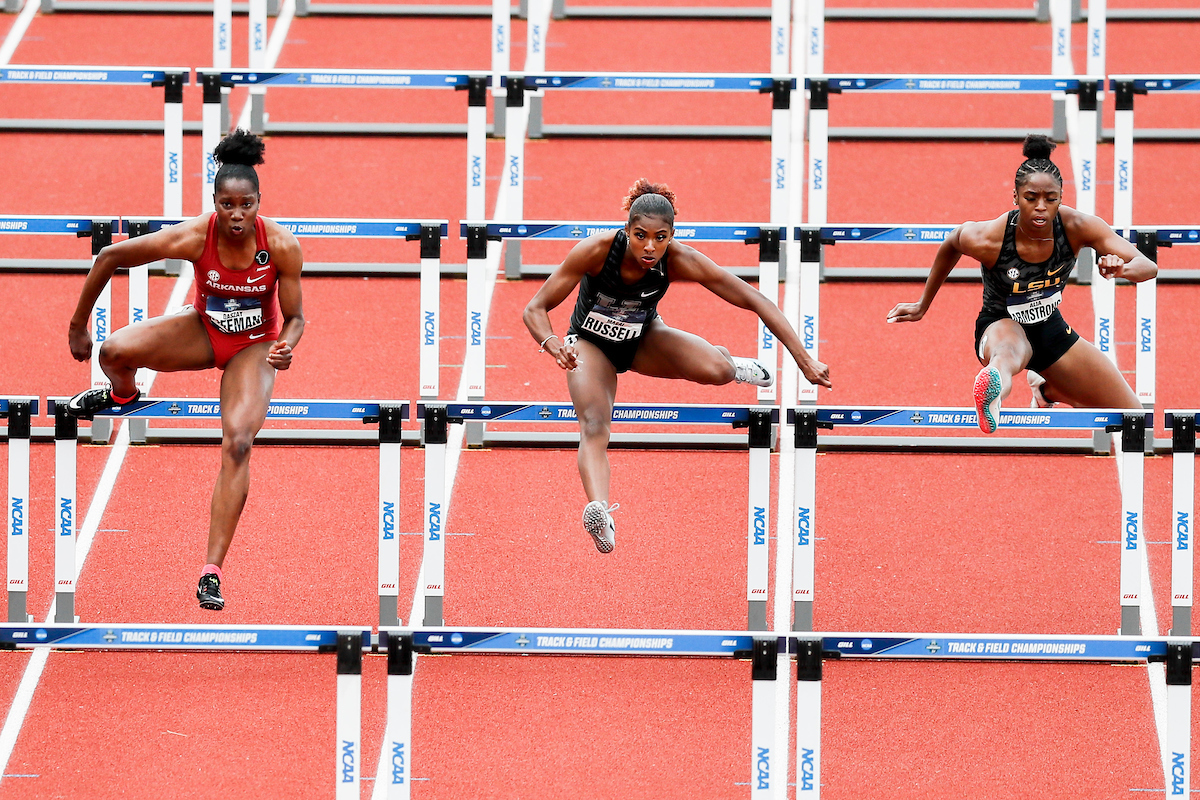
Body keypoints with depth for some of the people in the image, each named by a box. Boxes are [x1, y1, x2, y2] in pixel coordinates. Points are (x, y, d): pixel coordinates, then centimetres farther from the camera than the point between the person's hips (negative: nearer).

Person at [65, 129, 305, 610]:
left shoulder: (282, 246, -25)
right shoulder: (194, 237, -26)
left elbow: (295, 317, -11)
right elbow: (110, 257, -16)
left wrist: (287, 348, -35)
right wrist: (78, 326, -10)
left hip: (255, 346, -1)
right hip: (204, 330, 1)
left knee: (238, 444, -22)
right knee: (115, 351, -26)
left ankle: (212, 572, -17)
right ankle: (122, 395, 16)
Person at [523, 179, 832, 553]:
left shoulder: (679, 261, -28)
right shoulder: (596, 250, -32)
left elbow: (755, 301, -25)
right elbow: (535, 309, -28)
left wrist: (805, 361, -29)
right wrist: (552, 344, -51)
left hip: (643, 339, 2)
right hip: (591, 344, -2)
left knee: (717, 371, -23)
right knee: (594, 426, -30)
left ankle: (727, 361, 15)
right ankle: (599, 511, -51)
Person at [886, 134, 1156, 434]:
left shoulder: (1077, 226, -23)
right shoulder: (986, 240, -27)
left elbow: (1149, 267, -26)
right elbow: (951, 245, -2)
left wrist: (1123, 270, -51)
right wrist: (922, 305, 11)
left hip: (1051, 330, 5)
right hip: (1001, 327, -5)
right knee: (1010, 352, -46)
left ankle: (1047, 388, 39)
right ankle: (995, 377, -87)